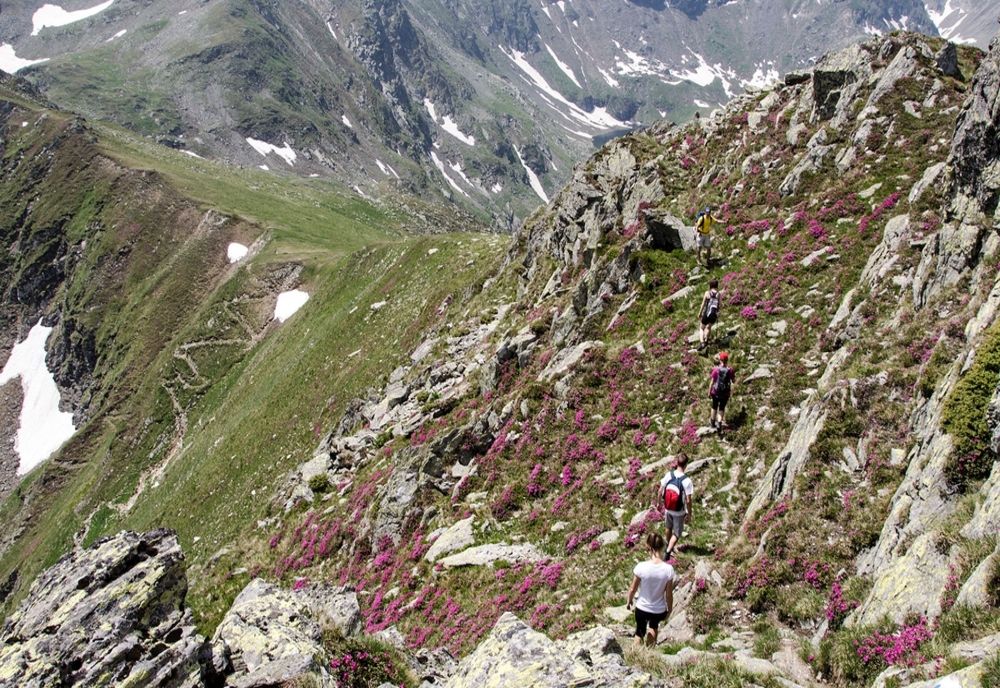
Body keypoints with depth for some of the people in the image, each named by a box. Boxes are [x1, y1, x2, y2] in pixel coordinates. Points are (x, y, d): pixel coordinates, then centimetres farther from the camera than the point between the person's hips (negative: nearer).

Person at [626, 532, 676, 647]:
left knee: (640, 632, 28)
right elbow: (669, 594, -10)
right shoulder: (668, 569, -22)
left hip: (642, 608, -1)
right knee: (654, 625, 36)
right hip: (659, 611, 2)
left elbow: (633, 589, -10)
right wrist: (669, 609, 9)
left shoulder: (641, 567, -25)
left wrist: (629, 601, 10)